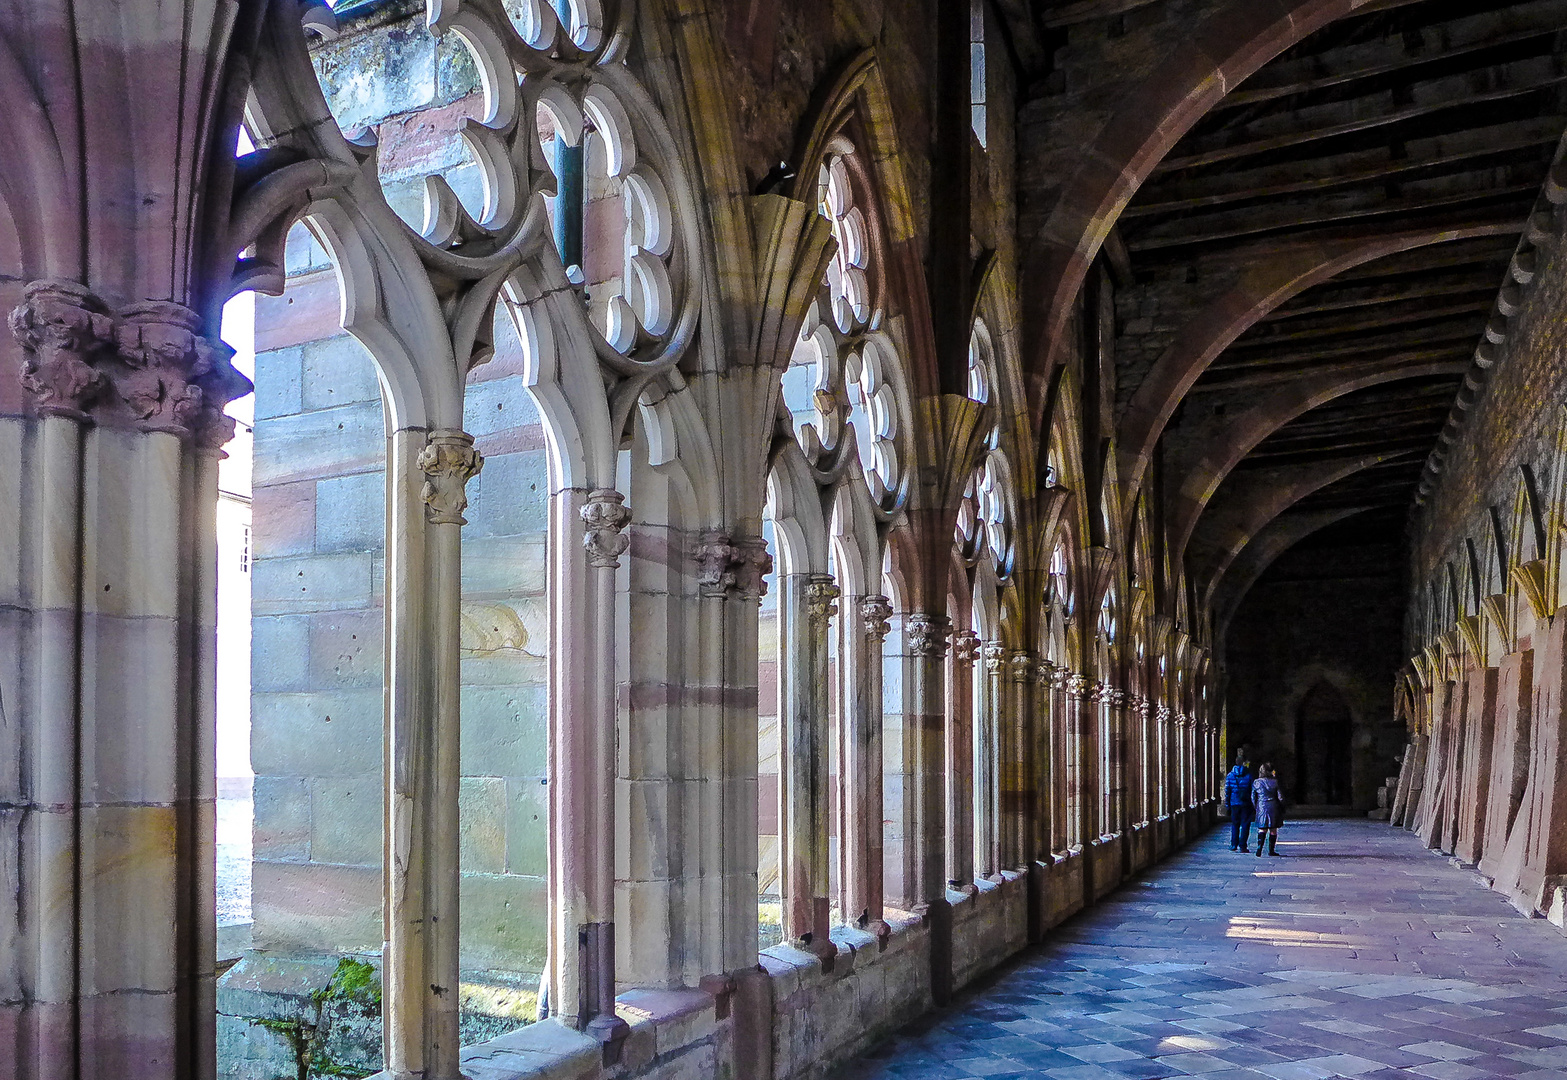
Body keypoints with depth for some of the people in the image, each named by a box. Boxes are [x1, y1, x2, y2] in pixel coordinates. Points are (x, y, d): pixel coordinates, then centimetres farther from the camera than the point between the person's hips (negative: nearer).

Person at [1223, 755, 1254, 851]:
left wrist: (1227, 803, 9)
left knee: (1234, 824, 13)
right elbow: (1253, 790, -4)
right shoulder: (1248, 775, -5)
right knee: (1245, 825, 4)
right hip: (1246, 803, -2)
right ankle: (1243, 846, 0)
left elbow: (1227, 790, 3)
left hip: (1234, 803, 2)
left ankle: (1234, 845, 11)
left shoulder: (1230, 775, 2)